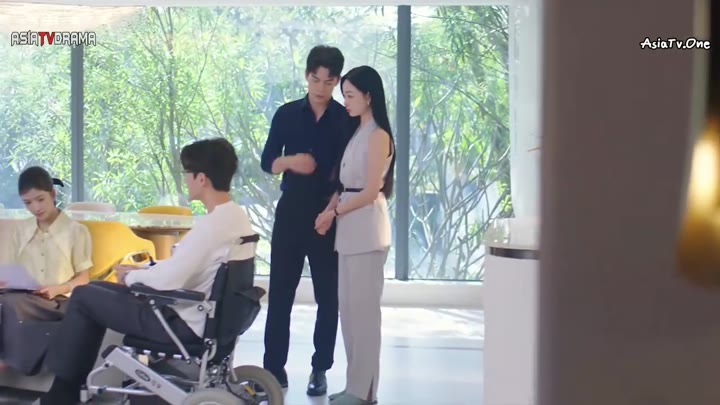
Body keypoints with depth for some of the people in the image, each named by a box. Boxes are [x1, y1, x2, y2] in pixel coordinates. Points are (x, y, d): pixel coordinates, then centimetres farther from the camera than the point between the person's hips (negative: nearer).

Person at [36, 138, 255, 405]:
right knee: (103, 290, 21)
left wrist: (131, 276, -9)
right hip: (208, 316, 9)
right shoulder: (238, 217, 4)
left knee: (84, 295, 3)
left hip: (184, 323, -9)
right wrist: (144, 271, 9)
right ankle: (71, 383, 27)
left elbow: (168, 280, -29)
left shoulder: (210, 225, -26)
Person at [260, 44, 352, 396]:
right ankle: (274, 367, 8)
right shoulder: (287, 114, 5)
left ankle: (320, 369, 12)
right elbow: (267, 162, 5)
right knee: (280, 292, 2)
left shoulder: (347, 120, 1)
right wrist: (289, 161, -16)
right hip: (291, 211, 1)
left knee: (328, 295, 4)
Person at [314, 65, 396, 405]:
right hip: (350, 229, 9)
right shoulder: (358, 133, 16)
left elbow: (371, 191, -15)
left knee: (364, 308, -4)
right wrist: (329, 211, -1)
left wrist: (334, 212, -7)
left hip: (366, 229, -9)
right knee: (349, 308, 10)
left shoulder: (378, 135, -10)